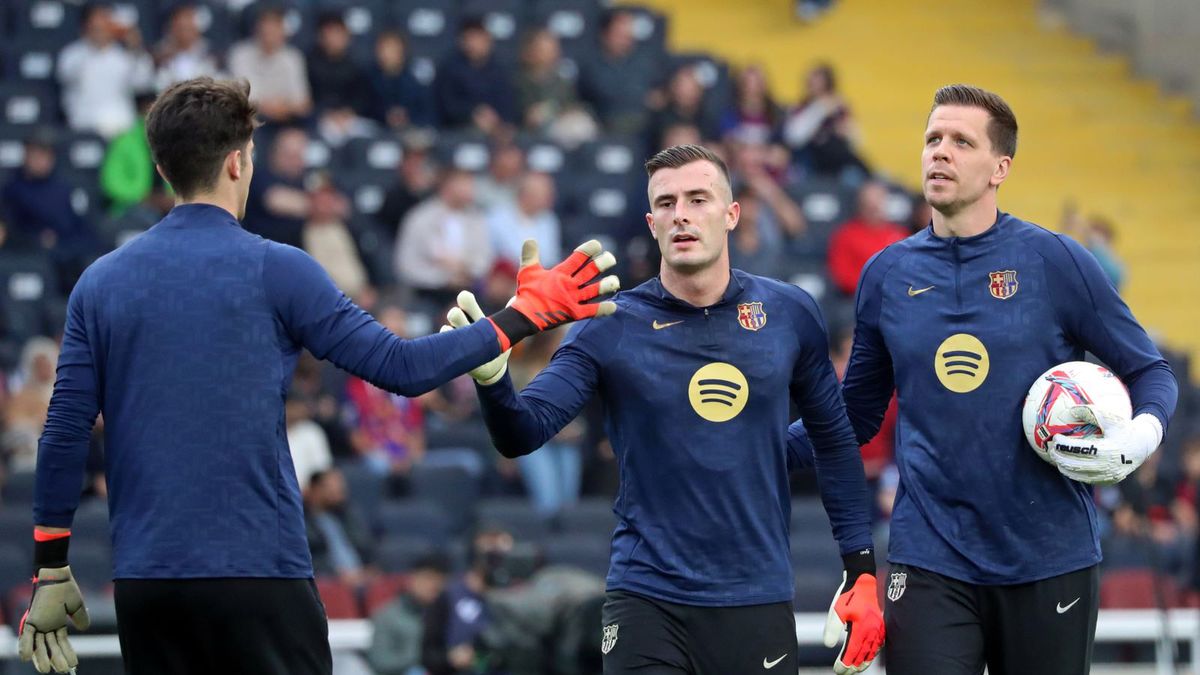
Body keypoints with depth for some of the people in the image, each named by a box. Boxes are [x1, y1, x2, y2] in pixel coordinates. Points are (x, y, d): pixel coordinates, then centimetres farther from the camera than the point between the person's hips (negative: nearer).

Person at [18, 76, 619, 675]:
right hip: (256, 575, -4)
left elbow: (64, 435, 4)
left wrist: (50, 572, 12)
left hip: (143, 582, 4)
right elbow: (402, 368, -5)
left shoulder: (98, 282, 6)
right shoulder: (275, 271, -6)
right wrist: (526, 313, 6)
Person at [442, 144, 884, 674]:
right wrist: (491, 377, -30)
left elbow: (834, 441, 11)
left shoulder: (789, 315, 2)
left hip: (759, 604, 1)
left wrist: (862, 572, 8)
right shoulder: (611, 327, -3)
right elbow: (523, 433, -10)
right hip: (649, 605, -1)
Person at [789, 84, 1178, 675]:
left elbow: (1149, 371, 6)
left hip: (1049, 556, -1)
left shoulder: (1055, 261, -1)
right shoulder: (887, 274, 6)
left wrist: (1139, 437, -15)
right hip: (931, 557, 1)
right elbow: (855, 415, 16)